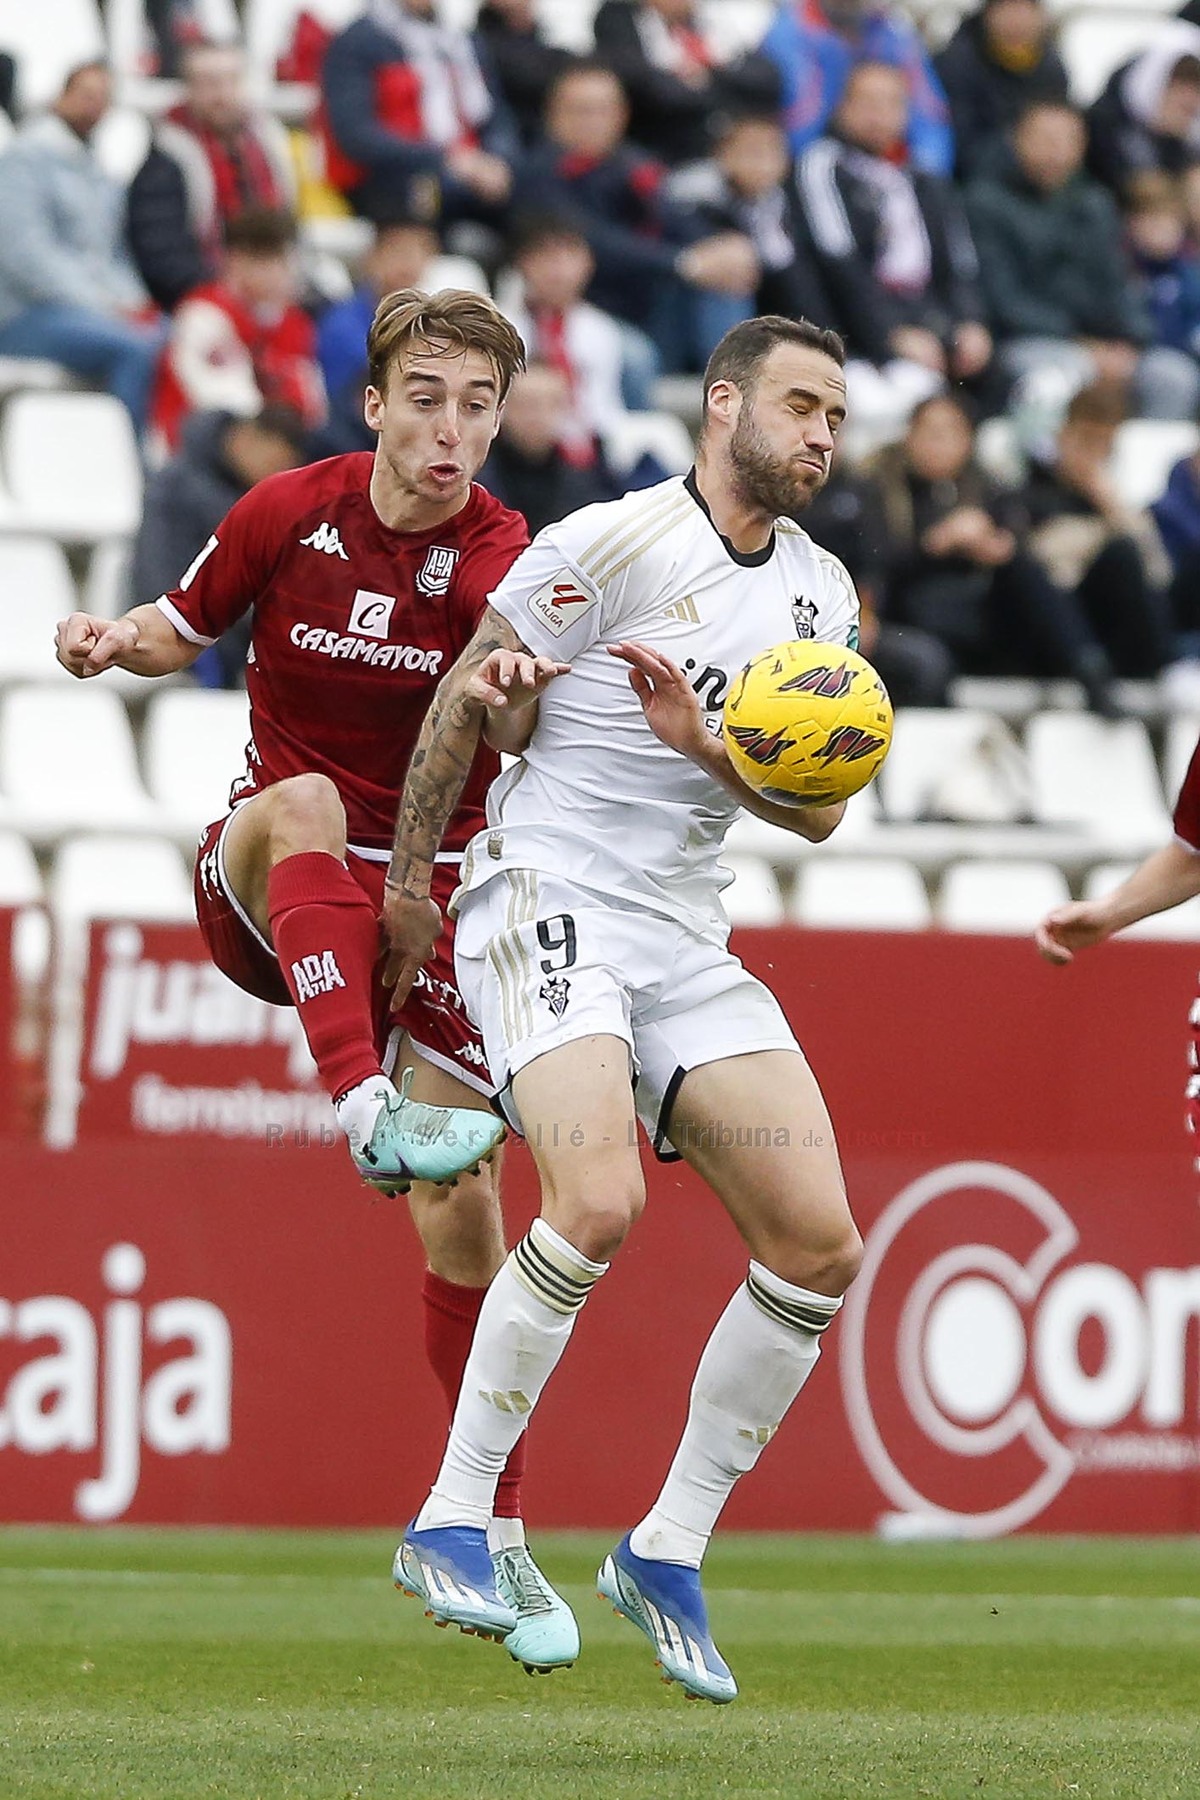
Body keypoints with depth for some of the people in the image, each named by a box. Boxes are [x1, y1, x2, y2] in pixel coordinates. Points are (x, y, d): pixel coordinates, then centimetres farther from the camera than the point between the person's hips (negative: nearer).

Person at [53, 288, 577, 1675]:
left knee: (463, 1213, -5)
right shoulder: (288, 514, -5)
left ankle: (488, 1532, 9)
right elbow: (187, 627, 13)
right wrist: (116, 640, -9)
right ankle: (364, 1112, -54)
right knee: (303, 804, -37)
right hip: (268, 881, 0)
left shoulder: (503, 559, -11)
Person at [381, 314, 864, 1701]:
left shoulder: (822, 591, 12)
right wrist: (408, 882, 6)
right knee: (598, 1202, -29)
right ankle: (449, 1526, -17)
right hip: (548, 902, -7)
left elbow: (817, 811, 7)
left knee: (820, 1245, -5)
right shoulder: (614, 543, -9)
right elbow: (463, 705, -1)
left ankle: (667, 1553, 7)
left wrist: (703, 743, -12)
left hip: (687, 944, 7)